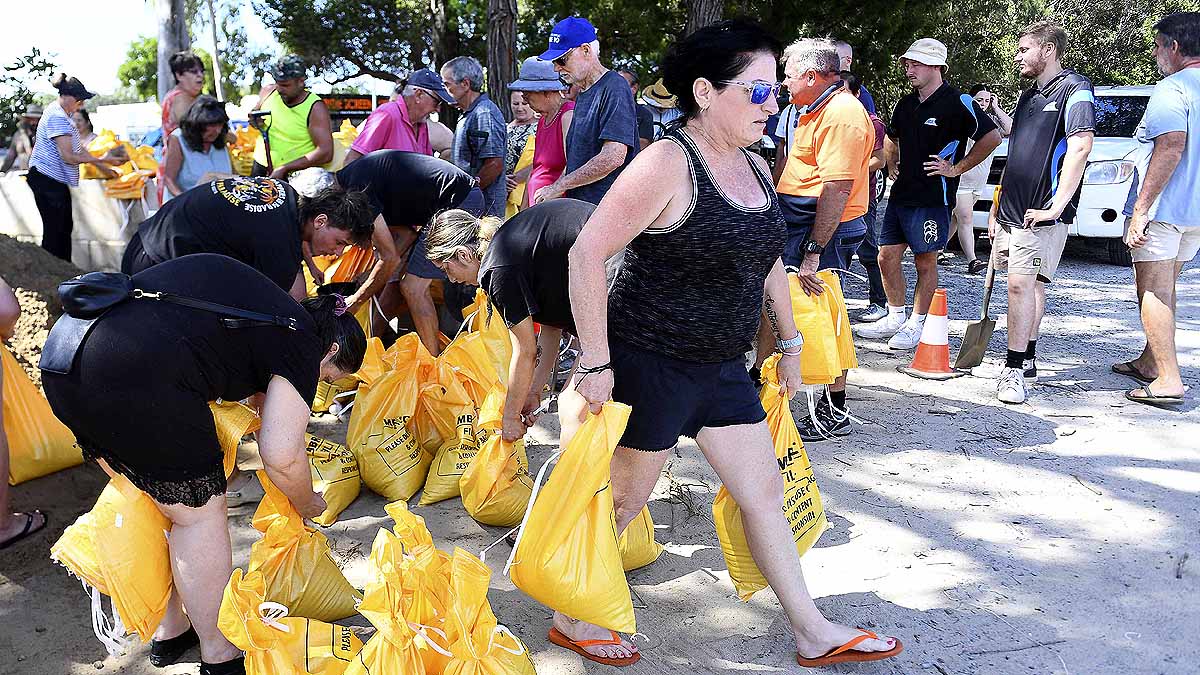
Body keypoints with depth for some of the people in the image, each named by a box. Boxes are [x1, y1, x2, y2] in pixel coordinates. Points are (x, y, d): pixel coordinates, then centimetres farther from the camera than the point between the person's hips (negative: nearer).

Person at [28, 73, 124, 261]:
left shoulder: (63, 114, 12)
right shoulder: (57, 117, -19)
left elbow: (76, 147, 17)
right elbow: (68, 156, -23)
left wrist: (101, 167, 13)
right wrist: (102, 160, -17)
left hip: (57, 180, 10)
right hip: (47, 180, -10)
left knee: (65, 227, 12)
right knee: (54, 231, -5)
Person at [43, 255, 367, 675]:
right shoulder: (302, 343, 3)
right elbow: (281, 455, -4)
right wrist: (307, 504, 16)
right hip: (136, 378, -9)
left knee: (151, 504, 23)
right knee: (199, 513, 7)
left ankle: (170, 631, 36)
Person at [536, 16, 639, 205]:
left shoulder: (614, 87, -11)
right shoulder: (582, 94, 19)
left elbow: (613, 157, -21)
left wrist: (559, 186, -14)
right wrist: (552, 191, 9)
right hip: (578, 207, 8)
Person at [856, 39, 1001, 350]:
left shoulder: (958, 102, -8)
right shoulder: (905, 104, 14)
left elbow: (992, 137, -12)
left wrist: (956, 169, -11)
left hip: (933, 198, -7)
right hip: (901, 194, 7)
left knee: (925, 263, 1)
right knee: (887, 257, 7)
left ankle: (915, 325, 11)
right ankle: (895, 318, 20)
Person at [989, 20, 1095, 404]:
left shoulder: (1074, 90, -6)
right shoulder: (1028, 96, 21)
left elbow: (1080, 146, -19)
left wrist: (1056, 206, -25)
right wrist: (997, 208, 20)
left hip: (1041, 213, -8)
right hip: (1013, 209, 8)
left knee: (1021, 283, -14)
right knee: (1030, 284, 13)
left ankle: (1014, 370, -11)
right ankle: (1026, 360, 21)